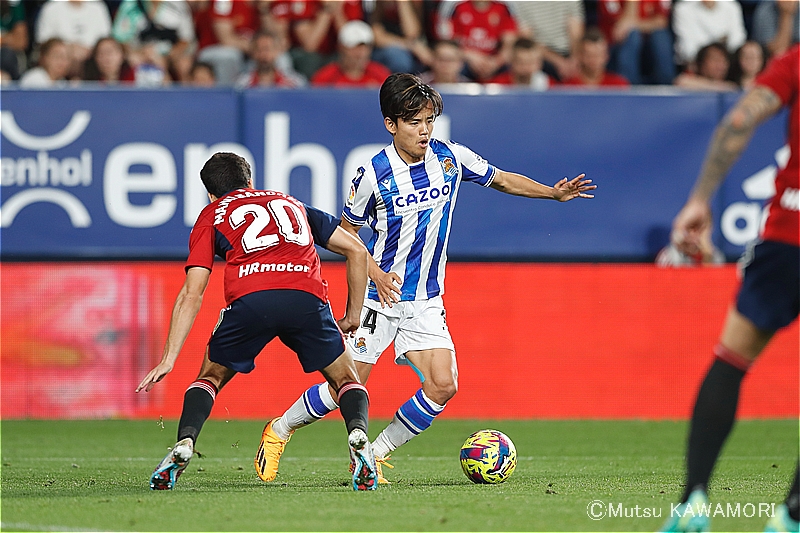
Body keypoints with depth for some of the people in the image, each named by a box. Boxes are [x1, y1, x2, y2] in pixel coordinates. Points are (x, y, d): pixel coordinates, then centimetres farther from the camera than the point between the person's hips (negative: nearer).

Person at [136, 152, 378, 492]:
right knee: (345, 377, 20)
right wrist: (353, 316, 37)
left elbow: (192, 293, 16)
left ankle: (183, 444, -1)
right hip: (307, 296, 1)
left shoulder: (212, 215, 27)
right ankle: (358, 433, -10)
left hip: (249, 298, -1)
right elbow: (357, 250, 31)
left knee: (211, 377, 23)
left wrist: (169, 358, 15)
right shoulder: (291, 203, 36)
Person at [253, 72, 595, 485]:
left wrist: (554, 192, -1)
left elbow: (502, 179, 12)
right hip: (380, 297, -4)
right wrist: (376, 273, -16)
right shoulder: (374, 174, -13)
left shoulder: (450, 157, -3)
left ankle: (376, 455, 5)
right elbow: (346, 232, -2)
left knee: (442, 385, -12)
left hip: (426, 303, 4)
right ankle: (279, 430, 22)